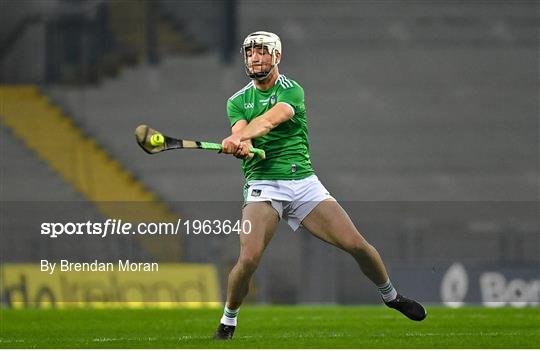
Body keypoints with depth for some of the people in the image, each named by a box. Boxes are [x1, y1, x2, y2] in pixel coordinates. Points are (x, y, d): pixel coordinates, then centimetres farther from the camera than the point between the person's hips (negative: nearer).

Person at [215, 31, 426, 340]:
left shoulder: (292, 91, 0)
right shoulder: (238, 101, 9)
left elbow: (269, 120, -21)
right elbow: (241, 130, -12)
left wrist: (238, 137, -40)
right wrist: (242, 144, -37)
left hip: (304, 182, 0)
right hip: (263, 184, 0)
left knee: (356, 244, -6)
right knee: (249, 258, -22)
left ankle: (390, 295, 21)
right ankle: (228, 322, 1)